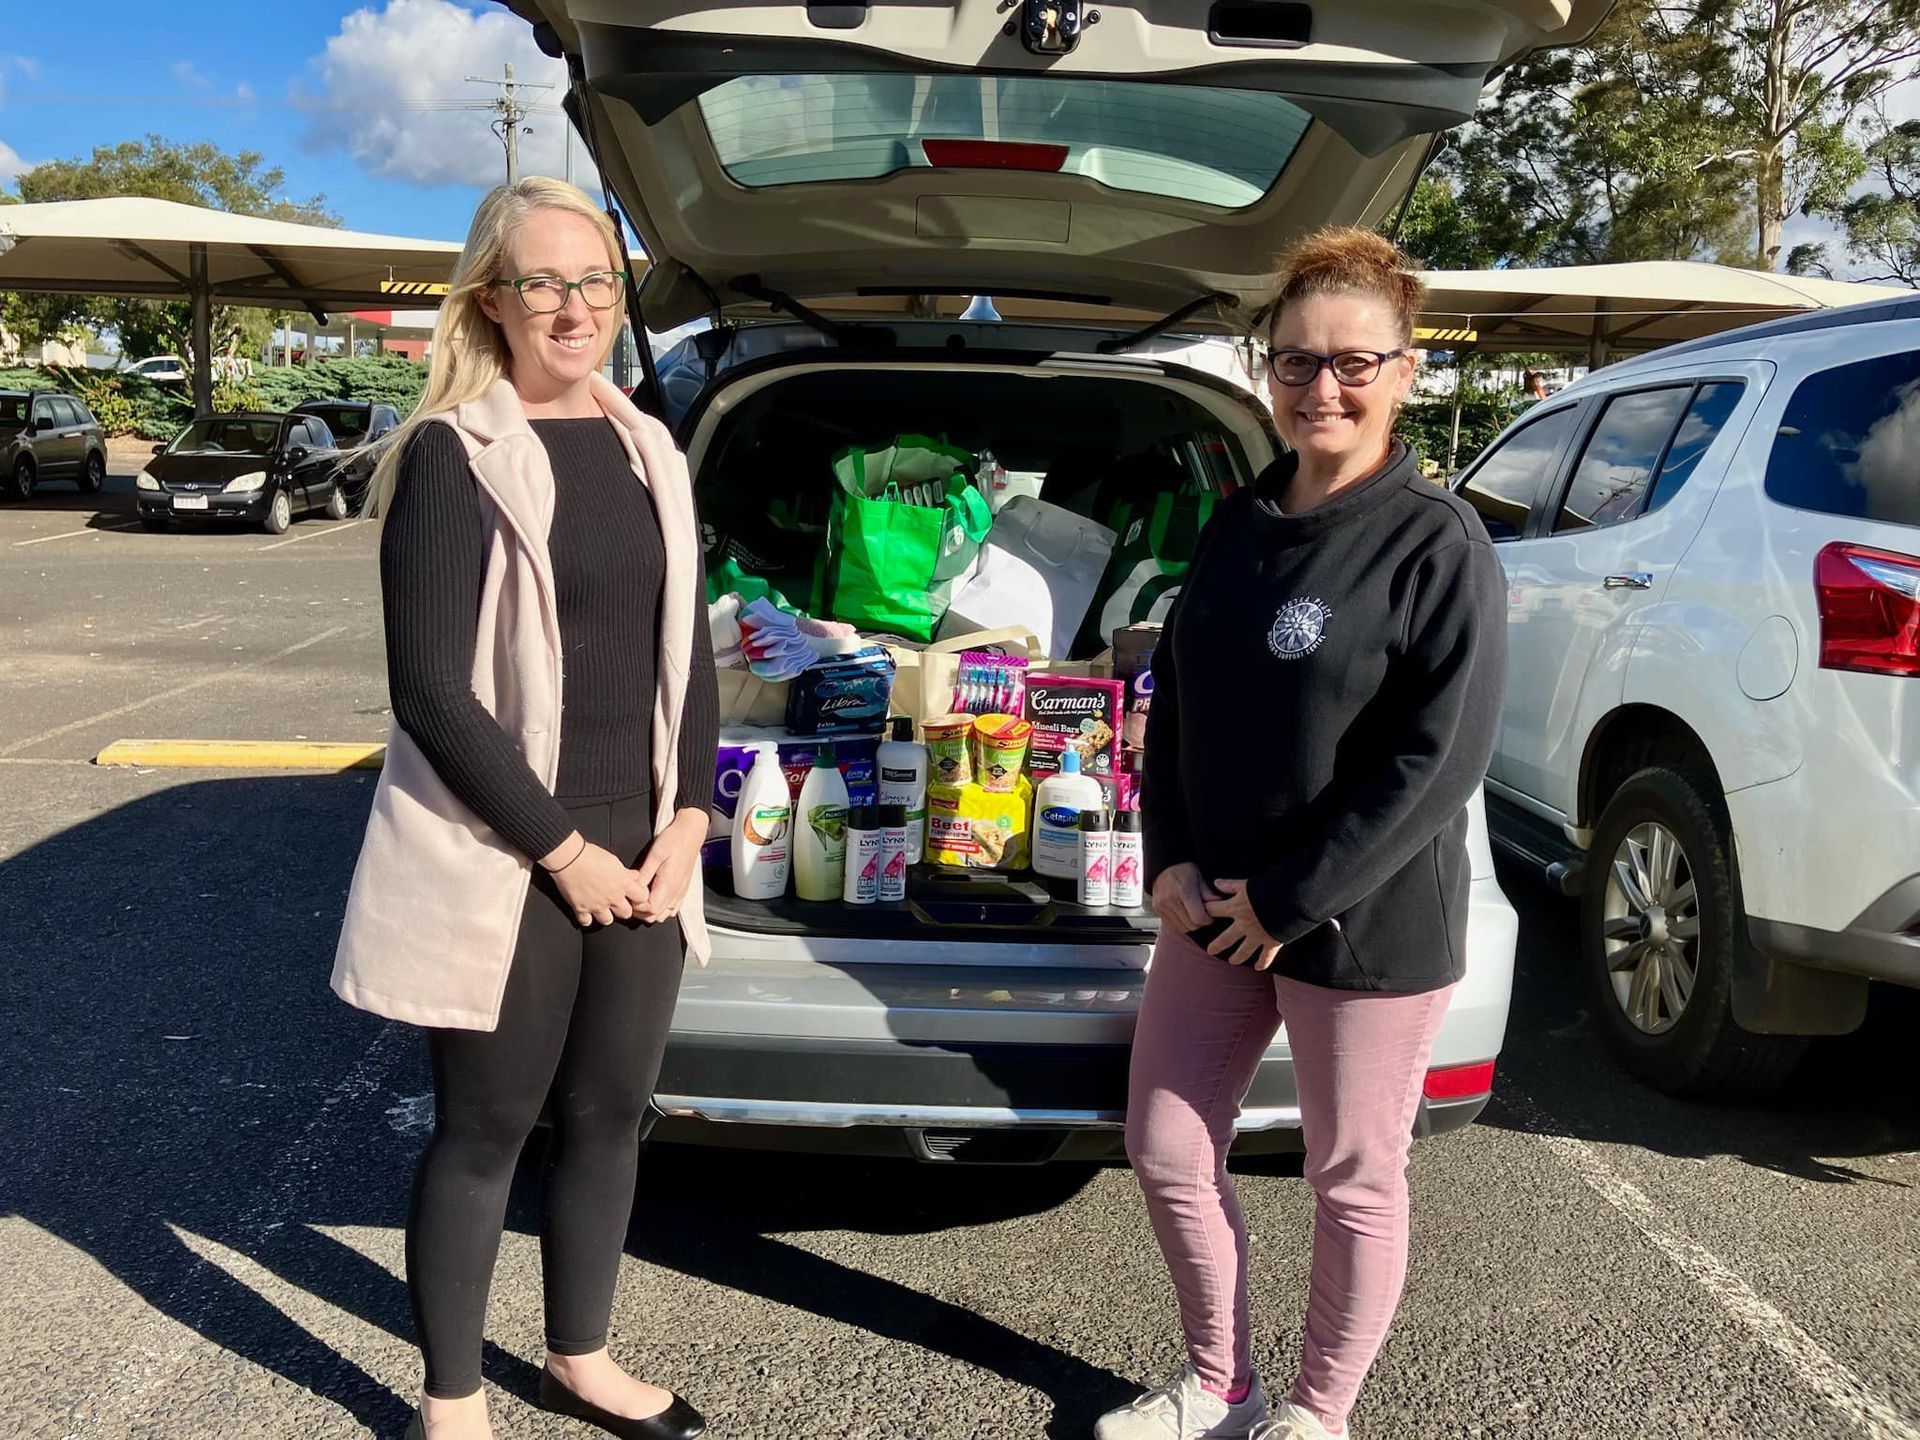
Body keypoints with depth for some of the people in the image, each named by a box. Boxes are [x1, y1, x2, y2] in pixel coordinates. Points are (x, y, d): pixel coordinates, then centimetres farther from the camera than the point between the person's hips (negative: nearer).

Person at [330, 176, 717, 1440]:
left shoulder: (651, 455, 9)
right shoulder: (451, 455, -10)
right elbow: (432, 692, -15)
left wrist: (684, 824, 0)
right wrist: (564, 851, -14)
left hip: (640, 857, 6)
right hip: (500, 866, -6)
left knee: (611, 1113, 16)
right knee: (485, 1132, 8)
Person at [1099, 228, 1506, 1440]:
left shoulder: (1439, 544, -13)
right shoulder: (1240, 524, 6)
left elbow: (1438, 760, -18)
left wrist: (1291, 900, -16)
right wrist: (1172, 859, -2)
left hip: (1370, 925, -6)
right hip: (1216, 909, 7)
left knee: (1355, 1182, 11)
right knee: (1166, 1149, 14)